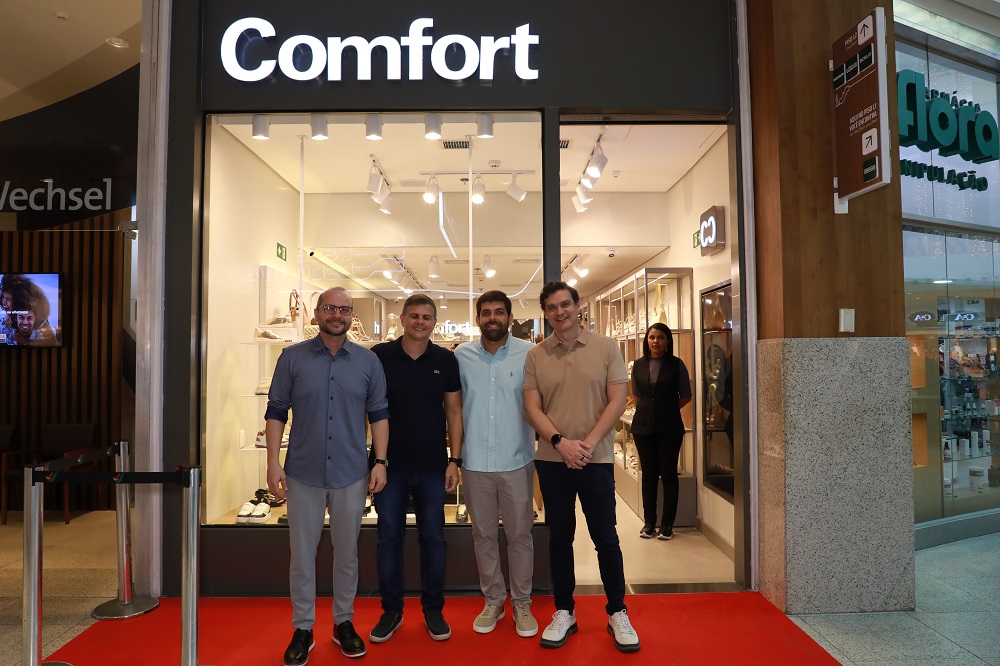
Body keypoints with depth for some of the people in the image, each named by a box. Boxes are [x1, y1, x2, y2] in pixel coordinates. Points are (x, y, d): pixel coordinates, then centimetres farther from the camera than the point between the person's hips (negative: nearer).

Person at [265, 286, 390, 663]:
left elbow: (379, 415, 3)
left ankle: (343, 623, 32)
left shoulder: (368, 362, 1)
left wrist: (380, 462, -4)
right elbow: (276, 412, 0)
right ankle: (302, 629, 28)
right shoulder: (293, 358, -2)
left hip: (351, 475, 1)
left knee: (347, 554, 14)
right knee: (302, 556, 11)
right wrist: (273, 463, -6)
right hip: (303, 474, 0)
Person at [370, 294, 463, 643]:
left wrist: (454, 460, -1)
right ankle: (391, 610, 28)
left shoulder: (445, 360, 1)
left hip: (432, 466, 1)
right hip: (390, 464, 0)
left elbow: (454, 412, 4)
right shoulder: (379, 356, -3)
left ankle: (433, 609, 27)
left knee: (433, 537, 10)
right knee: (388, 538, 9)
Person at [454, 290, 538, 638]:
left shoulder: (529, 353, -4)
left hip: (516, 460, -2)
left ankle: (522, 603, 28)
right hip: (475, 461, 2)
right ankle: (492, 601, 32)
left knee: (519, 534, 9)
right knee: (483, 534, 14)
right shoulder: (462, 355, 2)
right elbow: (453, 404, 11)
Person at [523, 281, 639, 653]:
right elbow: (532, 408, -2)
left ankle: (617, 613, 26)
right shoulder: (535, 356, 2)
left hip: (597, 459, -1)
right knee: (559, 537, 12)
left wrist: (589, 443, -14)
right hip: (552, 460, 2)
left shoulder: (605, 347, -1)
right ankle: (563, 612, 27)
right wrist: (561, 442, -16)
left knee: (605, 536, 7)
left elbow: (617, 401, -5)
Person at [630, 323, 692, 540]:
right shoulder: (638, 365, 6)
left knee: (668, 474, 3)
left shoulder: (676, 364, -2)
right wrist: (649, 408, 6)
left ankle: (667, 524, 14)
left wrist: (667, 409, 1)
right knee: (648, 474, 8)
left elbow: (686, 396, 4)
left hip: (669, 427, -2)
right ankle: (649, 522, 19)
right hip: (643, 426, 2)